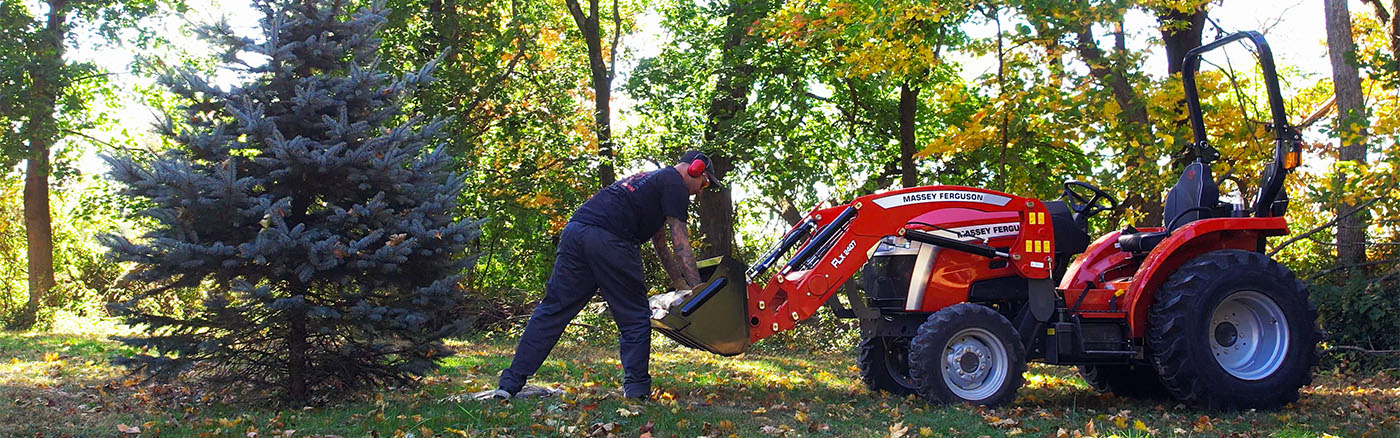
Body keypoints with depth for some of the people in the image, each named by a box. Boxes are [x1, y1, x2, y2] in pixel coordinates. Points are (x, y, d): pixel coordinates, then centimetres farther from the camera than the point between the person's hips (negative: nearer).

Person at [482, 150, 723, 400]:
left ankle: (509, 383, 4)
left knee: (552, 310, 7)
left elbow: (660, 247, 41)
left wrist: (682, 286, 44)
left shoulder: (650, 179, 35)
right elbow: (681, 246, 4)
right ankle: (636, 389, 6)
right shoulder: (675, 184, 9)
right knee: (634, 317, 6)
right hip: (609, 239, -8)